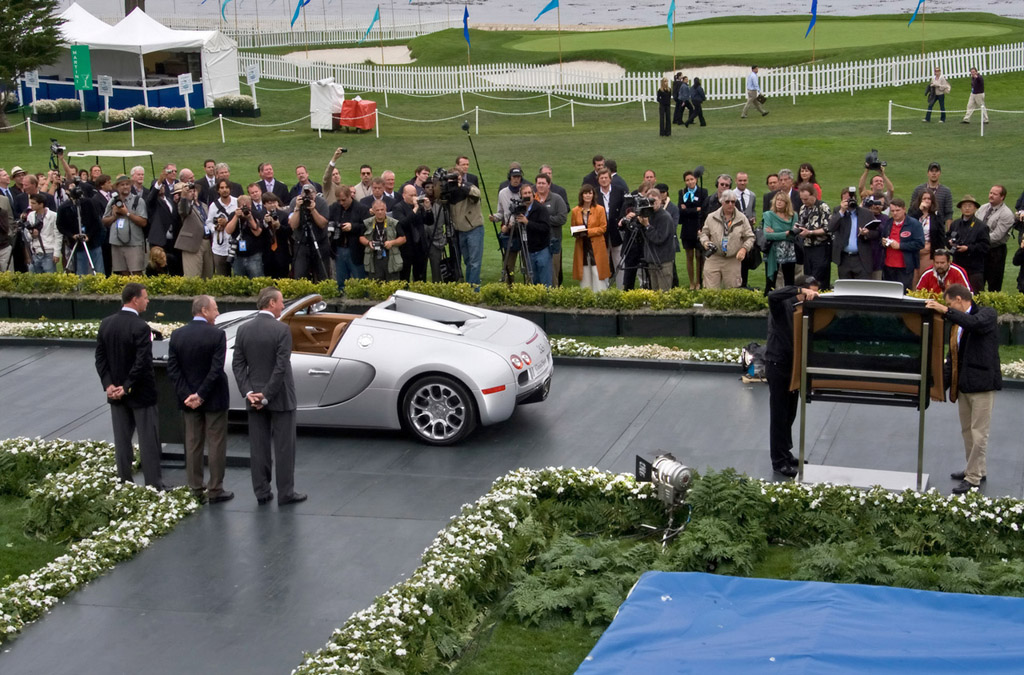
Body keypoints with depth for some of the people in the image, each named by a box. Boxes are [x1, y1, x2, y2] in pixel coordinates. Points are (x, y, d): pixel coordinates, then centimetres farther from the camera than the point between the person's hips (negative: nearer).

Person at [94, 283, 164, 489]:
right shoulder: (141, 327, -20)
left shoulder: (106, 324, 1)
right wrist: (127, 387, -15)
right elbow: (142, 363, -24)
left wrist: (109, 385, -2)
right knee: (148, 441, 2)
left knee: (122, 441, 13)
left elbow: (100, 357, 1)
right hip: (140, 394, -6)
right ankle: (154, 485, 5)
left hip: (116, 393, 6)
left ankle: (124, 484, 19)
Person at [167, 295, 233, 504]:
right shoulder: (217, 335, -14)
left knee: (192, 444, 12)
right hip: (213, 399, -4)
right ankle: (215, 490, 7)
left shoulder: (177, 335, -1)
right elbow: (216, 369, -19)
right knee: (216, 445, 4)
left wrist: (187, 395, -6)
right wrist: (201, 395, -14)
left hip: (188, 398, 4)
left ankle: (196, 488, 18)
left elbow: (172, 369, -5)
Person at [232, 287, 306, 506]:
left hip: (254, 398, 5)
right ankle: (285, 493, 8)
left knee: (258, 447, 10)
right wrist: (266, 396, -14)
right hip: (280, 397, -5)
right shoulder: (282, 330, -15)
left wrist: (249, 393, -5)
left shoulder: (243, 330, 1)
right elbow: (281, 367, -19)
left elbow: (238, 364, -1)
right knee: (284, 447, 4)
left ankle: (262, 492, 15)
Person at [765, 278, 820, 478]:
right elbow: (772, 296, -37)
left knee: (790, 414, 16)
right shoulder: (783, 304, -14)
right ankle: (779, 462, 4)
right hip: (777, 365, -7)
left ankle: (785, 454, 29)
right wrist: (801, 291, -40)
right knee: (779, 415, -1)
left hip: (793, 365, 7)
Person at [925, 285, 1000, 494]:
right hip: (962, 385, 8)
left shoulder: (986, 314, -7)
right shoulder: (956, 324, 13)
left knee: (979, 433, -4)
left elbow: (976, 323, -32)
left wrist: (946, 311, -33)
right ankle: (977, 470, 30)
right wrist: (941, 384, 11)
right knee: (967, 430, 16)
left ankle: (973, 479, 1)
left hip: (982, 383, -8)